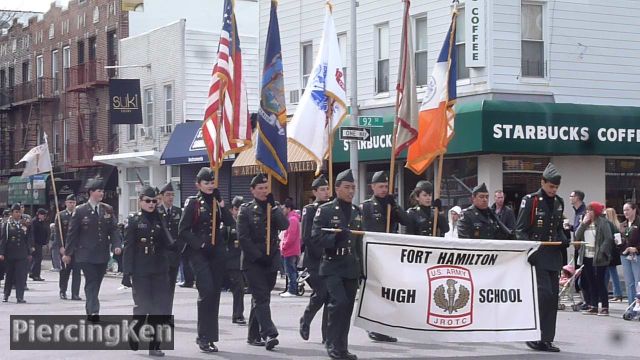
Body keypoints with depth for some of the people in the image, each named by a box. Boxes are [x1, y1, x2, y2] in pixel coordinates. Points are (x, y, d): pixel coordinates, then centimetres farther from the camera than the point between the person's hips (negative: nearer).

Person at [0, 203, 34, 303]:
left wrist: (30, 253, 7)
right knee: (9, 275, 9)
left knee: (21, 276, -6)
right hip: (10, 254, -1)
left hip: (22, 254, 1)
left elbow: (30, 239, 10)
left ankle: (20, 297, -5)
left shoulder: (26, 224, 8)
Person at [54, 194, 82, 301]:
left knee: (77, 271, -3)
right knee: (65, 270, 6)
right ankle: (63, 291, 23)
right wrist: (60, 247, -11)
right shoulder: (60, 215, 1)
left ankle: (75, 294, -1)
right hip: (65, 247, -1)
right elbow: (57, 233, -2)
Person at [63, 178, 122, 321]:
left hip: (103, 254, 4)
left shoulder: (108, 210, 8)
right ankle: (93, 311, -19)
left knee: (96, 283, 11)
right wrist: (67, 253, 0)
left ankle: (90, 310, 22)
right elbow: (72, 233, 0)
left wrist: (117, 245, -11)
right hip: (86, 254, -4)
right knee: (91, 282, -12)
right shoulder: (80, 211, -3)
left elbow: (114, 229, 7)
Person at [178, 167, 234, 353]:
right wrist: (198, 244, -13)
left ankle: (210, 337, 12)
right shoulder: (193, 203, -3)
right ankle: (203, 336, -9)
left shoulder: (217, 203, 11)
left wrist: (221, 203, -10)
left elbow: (230, 223, -3)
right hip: (199, 254, -5)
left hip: (217, 252, 5)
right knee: (207, 291, -16)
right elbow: (183, 230, -6)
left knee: (215, 294, 5)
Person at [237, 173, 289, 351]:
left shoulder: (275, 208, 11)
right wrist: (258, 256, -13)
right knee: (262, 297, -15)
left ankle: (253, 336, 18)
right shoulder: (246, 210, -1)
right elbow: (243, 237, -8)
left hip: (271, 261, 4)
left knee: (260, 297, 10)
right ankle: (269, 334, -23)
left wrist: (273, 207, -14)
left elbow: (285, 225, -7)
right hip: (253, 261, -4)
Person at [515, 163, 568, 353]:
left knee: (553, 296, 6)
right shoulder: (530, 200, -6)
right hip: (537, 256, -7)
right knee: (544, 293, -15)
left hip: (553, 256, 7)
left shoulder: (558, 202, 13)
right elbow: (520, 230, -7)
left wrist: (563, 240, 2)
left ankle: (546, 339, 11)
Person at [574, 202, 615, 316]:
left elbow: (608, 238, -13)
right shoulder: (586, 223, 14)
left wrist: (601, 252, -18)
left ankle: (605, 308, -1)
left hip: (598, 258, -7)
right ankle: (593, 307, 13)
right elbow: (577, 236, 6)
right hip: (587, 257, 7)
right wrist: (583, 223, -3)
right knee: (591, 283, 9)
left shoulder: (603, 222, -7)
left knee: (600, 282, -5)